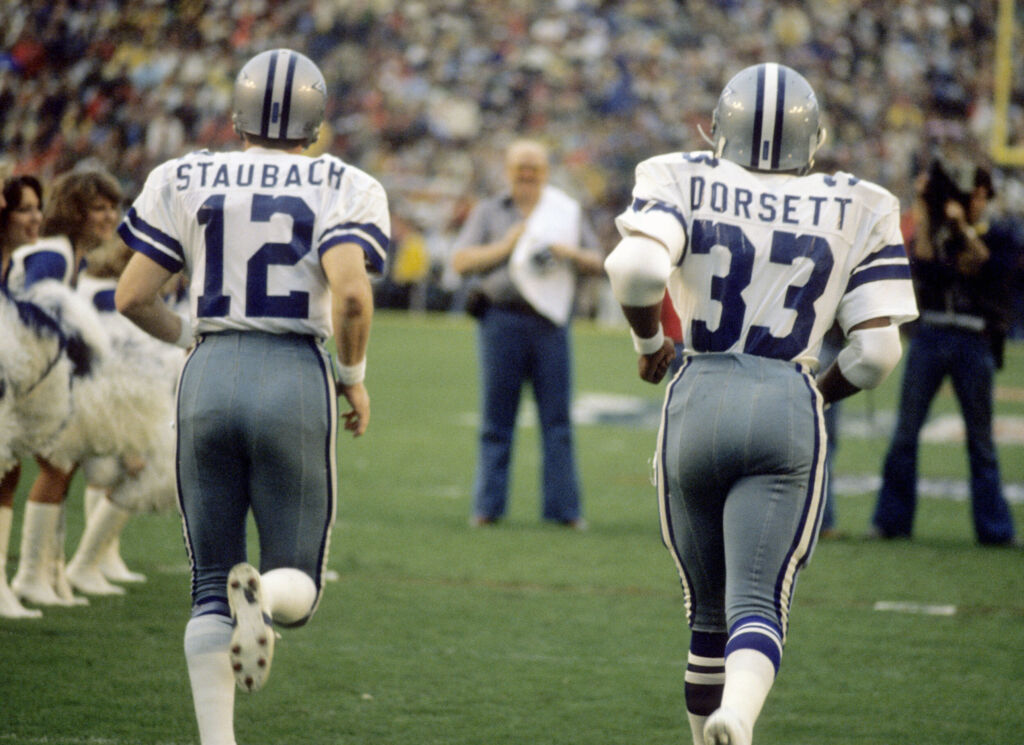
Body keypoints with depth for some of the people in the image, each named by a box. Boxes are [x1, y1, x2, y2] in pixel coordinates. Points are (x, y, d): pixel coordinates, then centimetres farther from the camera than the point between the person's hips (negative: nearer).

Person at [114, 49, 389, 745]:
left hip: (210, 375, 2)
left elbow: (133, 296, 5)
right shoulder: (341, 188, 1)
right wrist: (355, 374, 1)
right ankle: (262, 595, -29)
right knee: (298, 587, 8)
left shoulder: (184, 181, 7)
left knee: (211, 586, 12)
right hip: (296, 376, -2)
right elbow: (350, 291, -15)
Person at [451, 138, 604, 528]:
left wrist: (571, 253, -6)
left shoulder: (568, 212, 15)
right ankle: (488, 506, 6)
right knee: (497, 419, 1)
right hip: (502, 318, -1)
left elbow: (596, 263, 14)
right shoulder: (488, 212, 12)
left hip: (551, 323, 1)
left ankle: (563, 507, 1)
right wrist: (506, 245, -6)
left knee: (557, 419, -1)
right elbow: (461, 261, 2)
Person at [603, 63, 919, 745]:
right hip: (789, 409, -1)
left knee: (709, 608, 16)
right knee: (759, 604, -9)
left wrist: (649, 343, 2)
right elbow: (877, 350, 1)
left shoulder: (684, 185, 2)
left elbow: (634, 268, -17)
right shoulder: (856, 211, 6)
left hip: (696, 402, 1)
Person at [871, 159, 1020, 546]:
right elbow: (922, 265, -7)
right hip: (929, 335, 2)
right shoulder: (935, 229, 10)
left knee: (980, 437, 2)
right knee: (905, 433, 0)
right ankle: (892, 519, 7)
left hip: (975, 341, -2)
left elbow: (991, 266, -9)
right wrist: (922, 214, -8)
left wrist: (965, 228, -10)